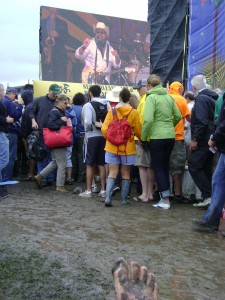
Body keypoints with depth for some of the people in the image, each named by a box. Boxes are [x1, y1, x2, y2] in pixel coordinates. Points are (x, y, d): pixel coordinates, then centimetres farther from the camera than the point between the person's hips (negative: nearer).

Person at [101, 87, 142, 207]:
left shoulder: (111, 111, -4)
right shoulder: (133, 112, -7)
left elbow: (104, 129, -4)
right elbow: (138, 131, 0)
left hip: (112, 147, 1)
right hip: (128, 147, -1)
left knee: (112, 173, 6)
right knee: (126, 174, 11)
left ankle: (108, 197, -6)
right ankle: (124, 199, 16)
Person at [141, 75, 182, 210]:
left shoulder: (151, 97, -9)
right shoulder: (169, 96, 8)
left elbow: (148, 120, -18)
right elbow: (178, 116, 10)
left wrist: (143, 137, -8)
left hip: (157, 137, -6)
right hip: (171, 136, 6)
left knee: (158, 168, 4)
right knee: (165, 167, 17)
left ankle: (165, 200, 4)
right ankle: (165, 198, 22)